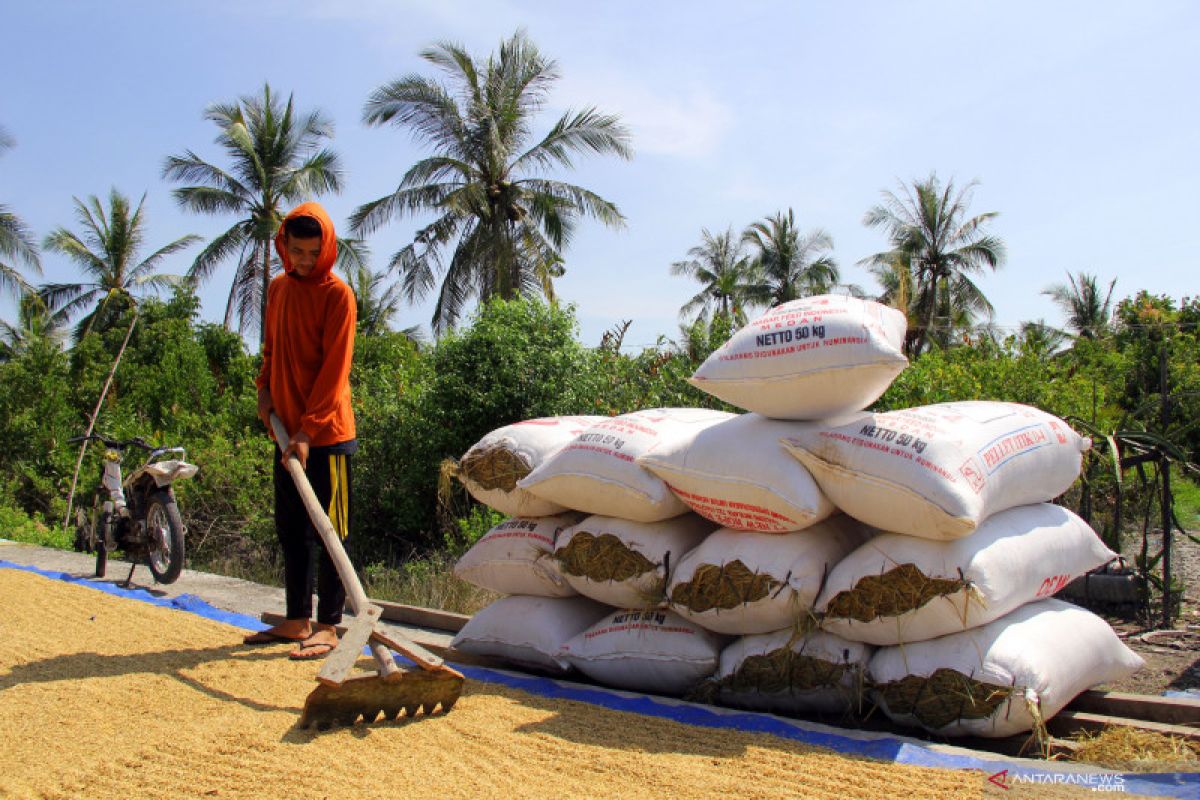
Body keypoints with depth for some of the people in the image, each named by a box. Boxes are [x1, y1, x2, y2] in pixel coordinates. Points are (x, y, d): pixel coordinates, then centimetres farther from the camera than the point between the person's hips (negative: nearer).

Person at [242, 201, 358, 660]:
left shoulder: (337, 294, -9)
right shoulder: (277, 288, 13)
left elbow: (335, 368, -15)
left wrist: (308, 430, -21)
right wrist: (266, 388, 7)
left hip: (327, 433, -8)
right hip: (285, 430, 8)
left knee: (328, 532, -2)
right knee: (290, 530, 13)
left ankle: (327, 627, 4)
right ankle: (297, 620, 23)